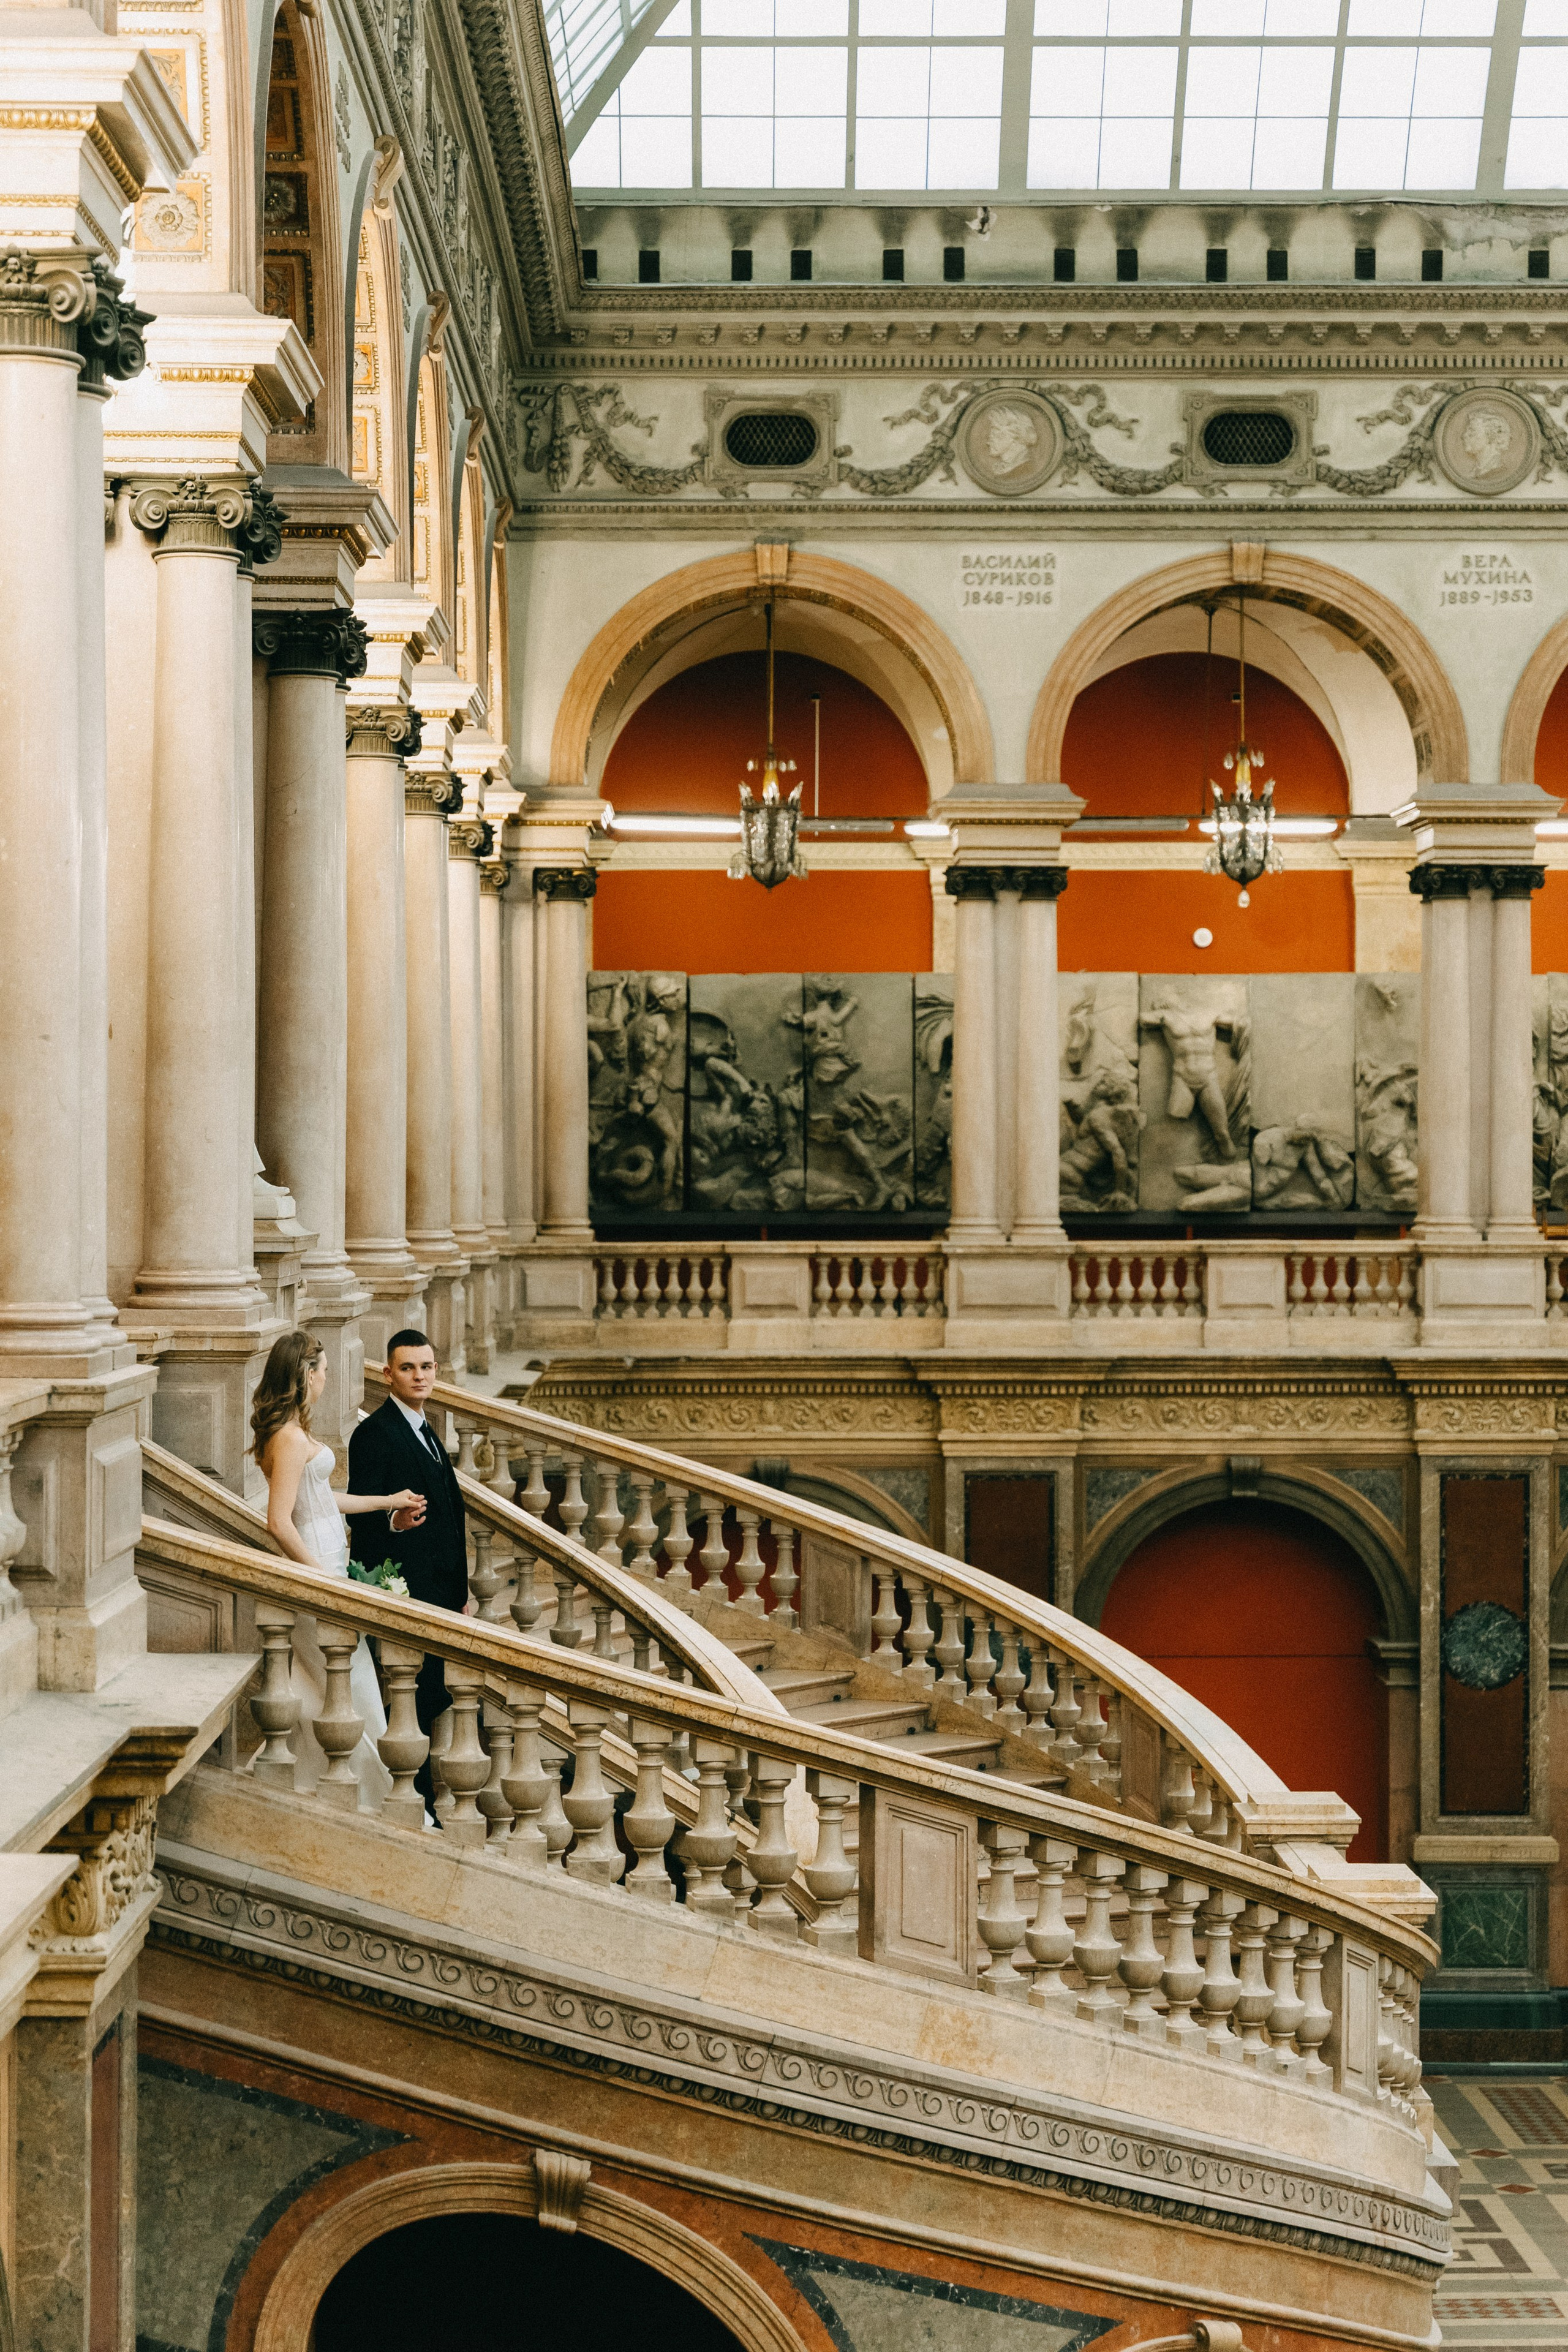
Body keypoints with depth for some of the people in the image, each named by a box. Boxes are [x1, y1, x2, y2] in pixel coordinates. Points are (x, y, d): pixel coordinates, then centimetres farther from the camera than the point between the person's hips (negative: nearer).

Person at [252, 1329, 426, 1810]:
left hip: (321, 1565, 10)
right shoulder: (290, 1437, -18)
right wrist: (321, 1576, -18)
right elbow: (279, 1522, -23)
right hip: (315, 1564, -10)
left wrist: (389, 1502, 25)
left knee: (325, 1688, 13)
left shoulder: (290, 1432, 12)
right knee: (341, 1686, -3)